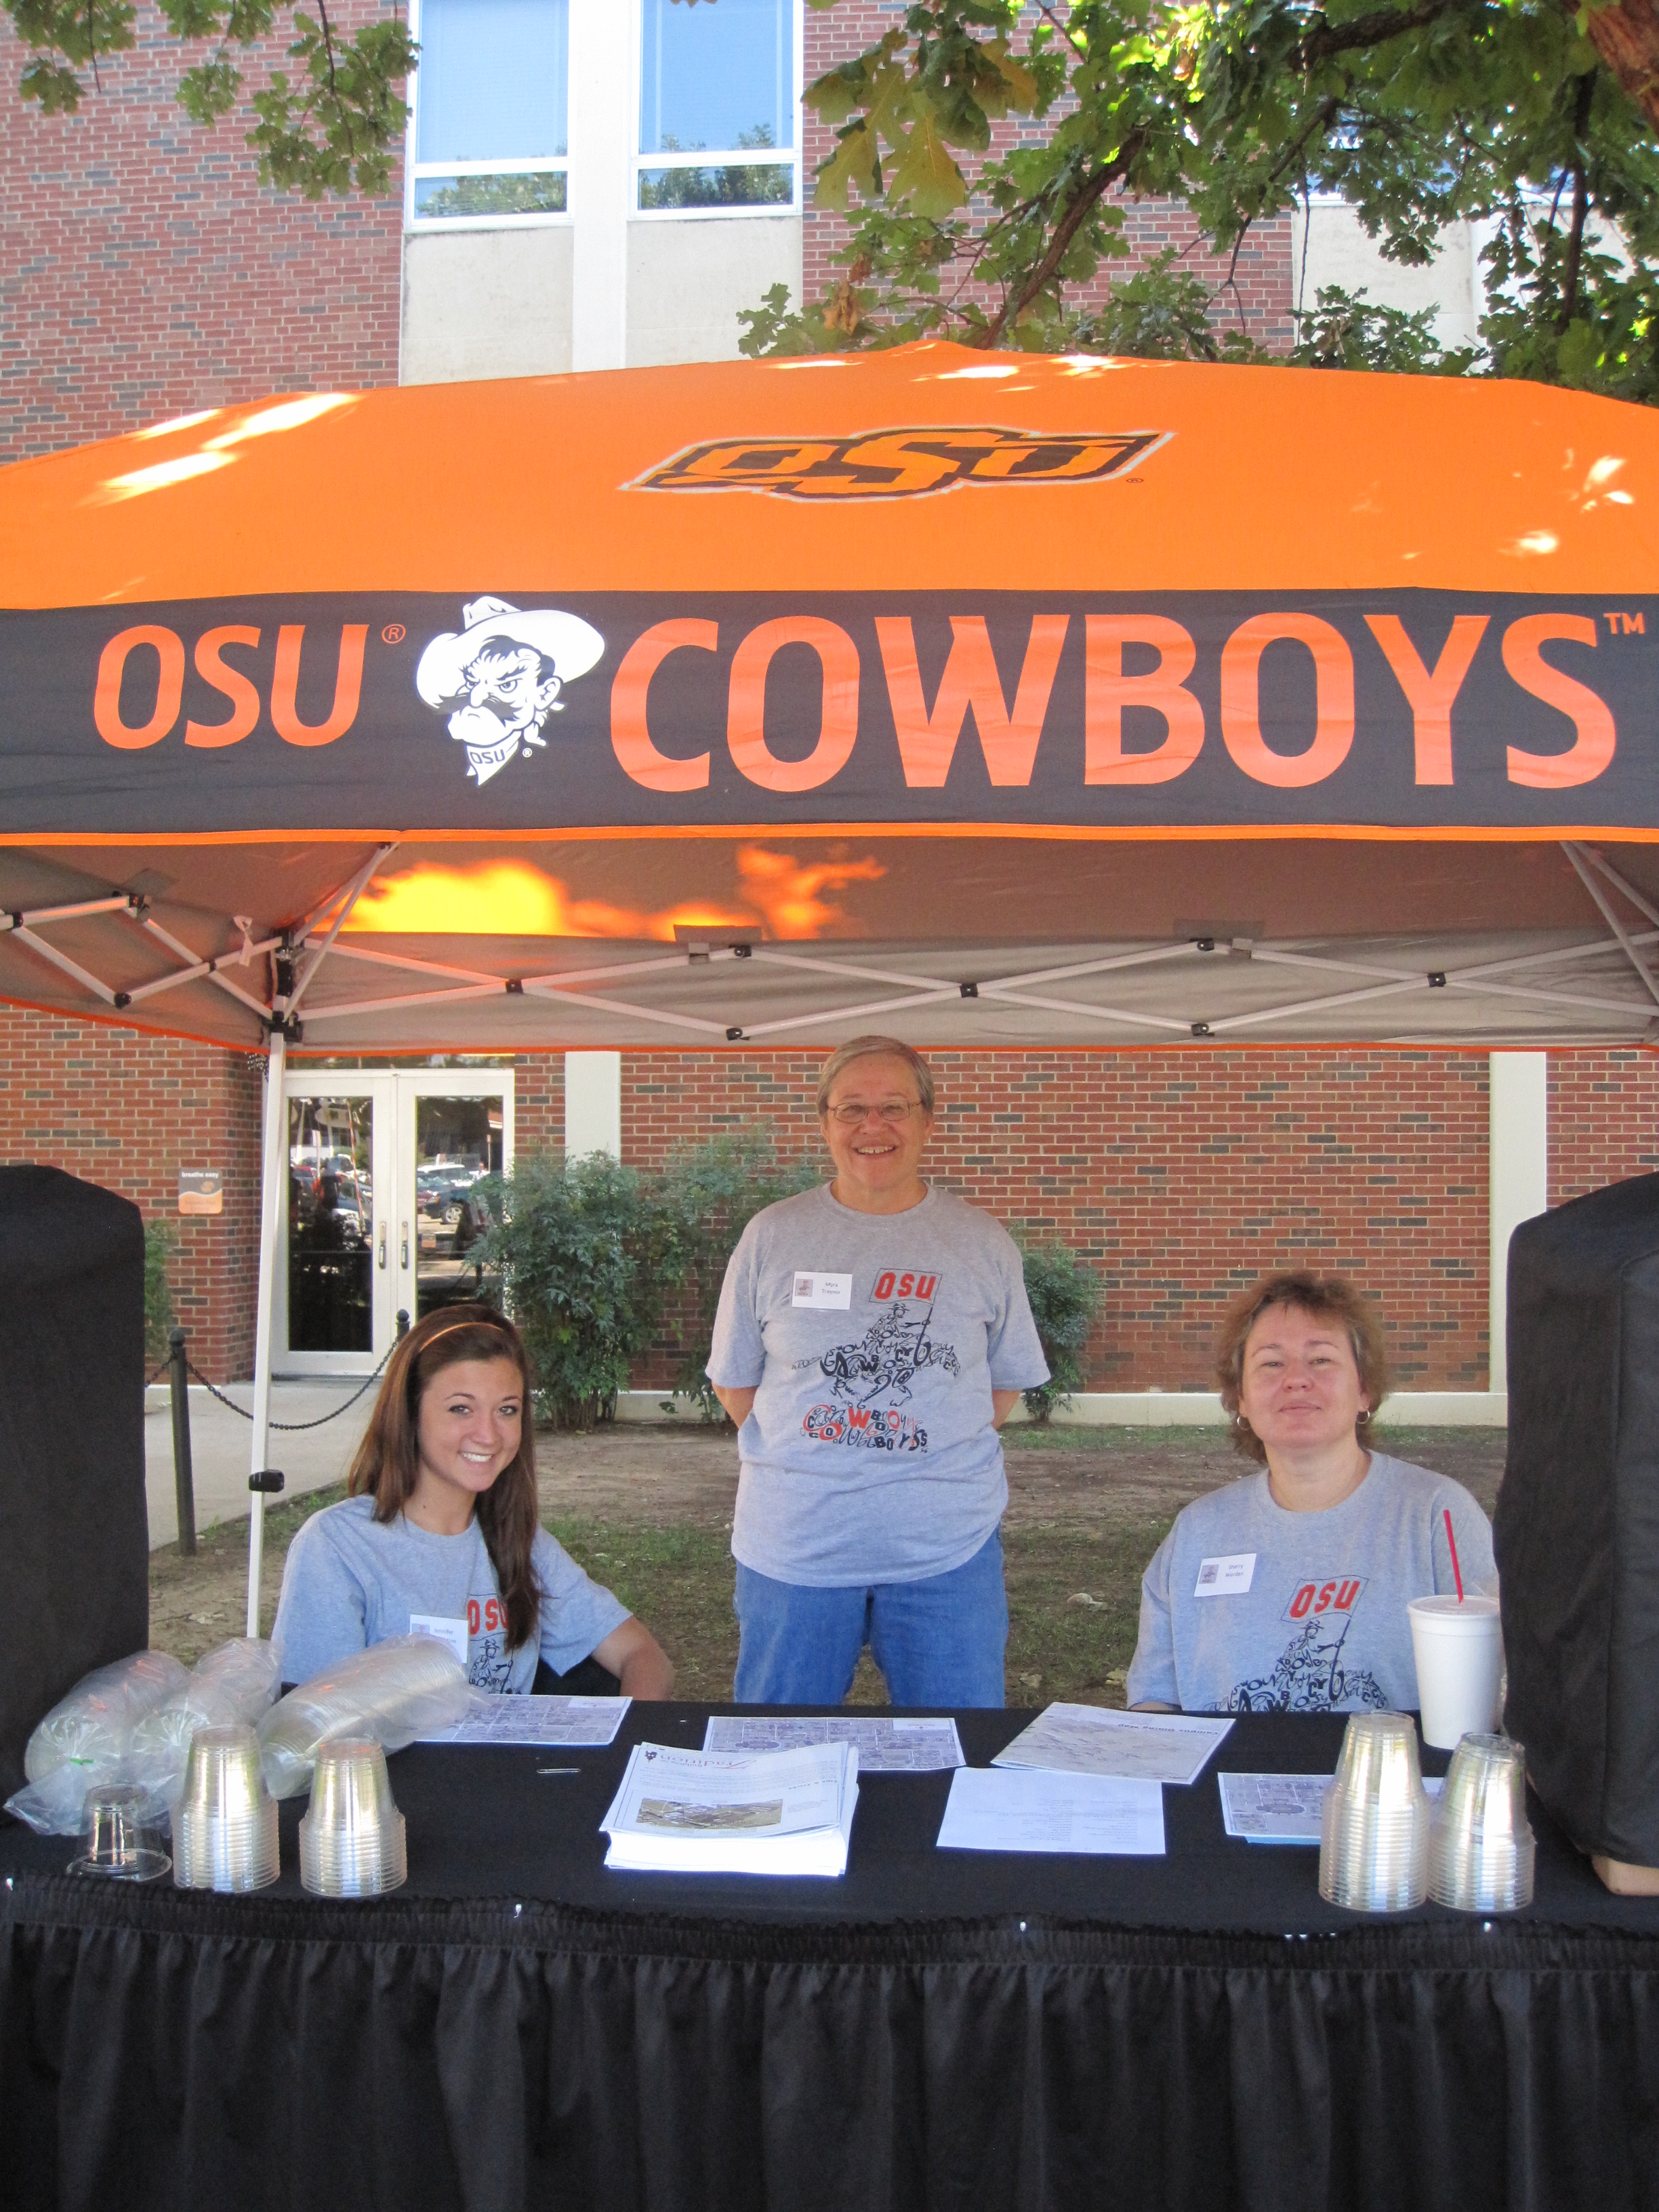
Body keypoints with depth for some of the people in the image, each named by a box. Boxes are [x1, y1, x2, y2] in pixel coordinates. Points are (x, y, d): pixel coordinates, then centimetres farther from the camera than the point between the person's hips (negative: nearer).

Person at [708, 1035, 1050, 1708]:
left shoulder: (982, 1243, 3)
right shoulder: (772, 1236, 2)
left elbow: (1007, 1379, 11)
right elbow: (735, 1381, 9)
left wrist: (935, 1458, 2)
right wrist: (810, 1465, 3)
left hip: (948, 1547, 0)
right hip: (794, 1545, 0)